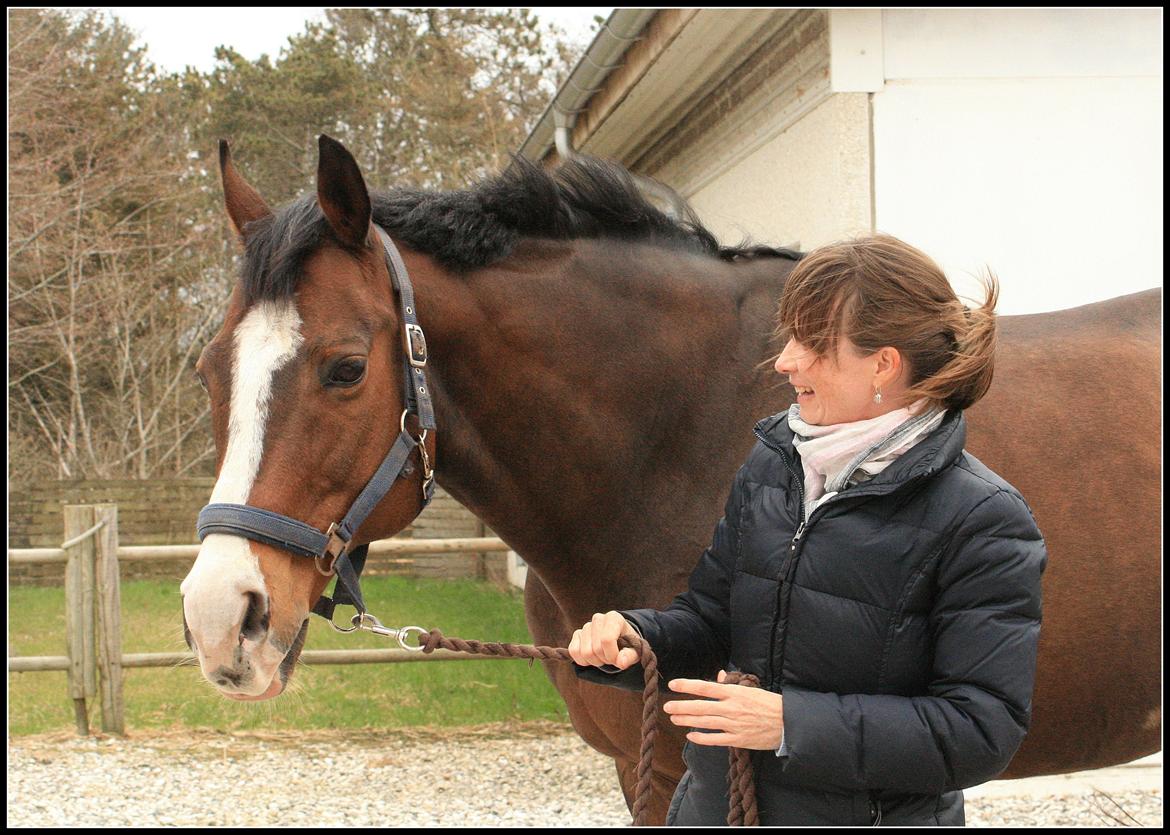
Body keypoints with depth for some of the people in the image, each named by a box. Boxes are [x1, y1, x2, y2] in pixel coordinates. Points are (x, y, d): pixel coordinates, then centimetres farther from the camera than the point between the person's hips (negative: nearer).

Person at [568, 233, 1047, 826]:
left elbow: (984, 728, -22)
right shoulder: (771, 462, 0)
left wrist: (793, 722, -28)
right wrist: (632, 635, -14)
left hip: (879, 811, -5)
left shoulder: (983, 521, -18)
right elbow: (712, 616, 8)